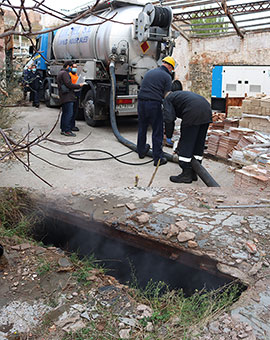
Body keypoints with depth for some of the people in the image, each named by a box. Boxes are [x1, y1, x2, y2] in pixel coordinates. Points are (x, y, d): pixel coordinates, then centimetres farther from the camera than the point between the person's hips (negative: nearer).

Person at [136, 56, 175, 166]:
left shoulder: (149, 72, 20)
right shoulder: (167, 76, 0)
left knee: (142, 128, 21)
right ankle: (158, 158, 4)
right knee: (157, 131, 1)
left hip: (141, 102, 6)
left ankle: (141, 151, 37)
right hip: (154, 104, -6)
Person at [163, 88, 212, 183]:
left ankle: (186, 174, 6)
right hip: (207, 110, 8)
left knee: (186, 144, 3)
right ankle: (193, 173, 22)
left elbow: (168, 118, -3)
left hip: (194, 113, -8)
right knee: (199, 144, 15)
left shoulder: (168, 99, 14)